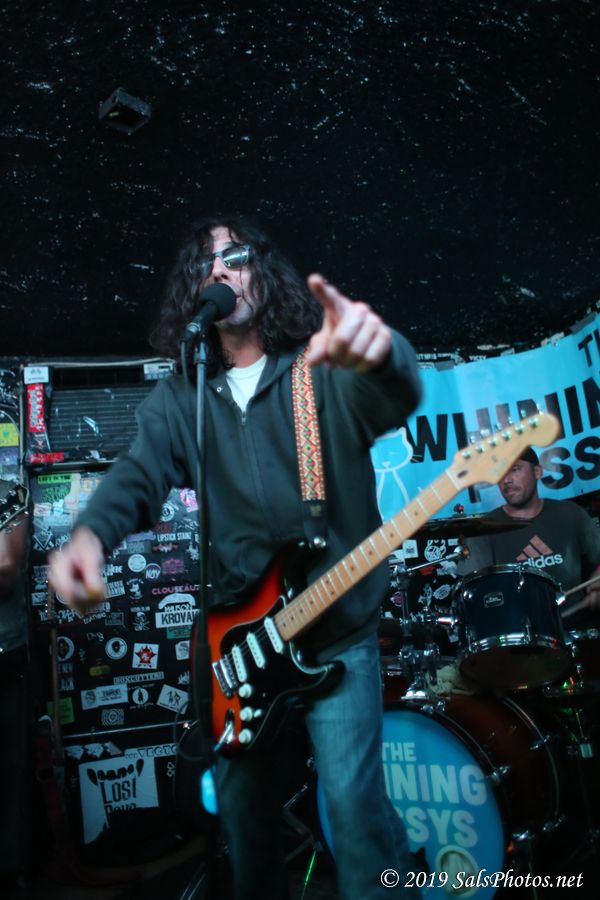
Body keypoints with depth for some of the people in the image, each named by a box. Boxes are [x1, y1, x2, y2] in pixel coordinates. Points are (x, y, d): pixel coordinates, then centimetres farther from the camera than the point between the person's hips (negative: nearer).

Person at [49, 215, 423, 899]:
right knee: (242, 804, 16)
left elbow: (397, 399, -25)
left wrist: (379, 352, -50)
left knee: (352, 798, -8)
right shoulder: (179, 397, 5)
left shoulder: (325, 369, -5)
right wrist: (90, 533, -31)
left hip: (338, 626, -3)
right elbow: (138, 475, -8)